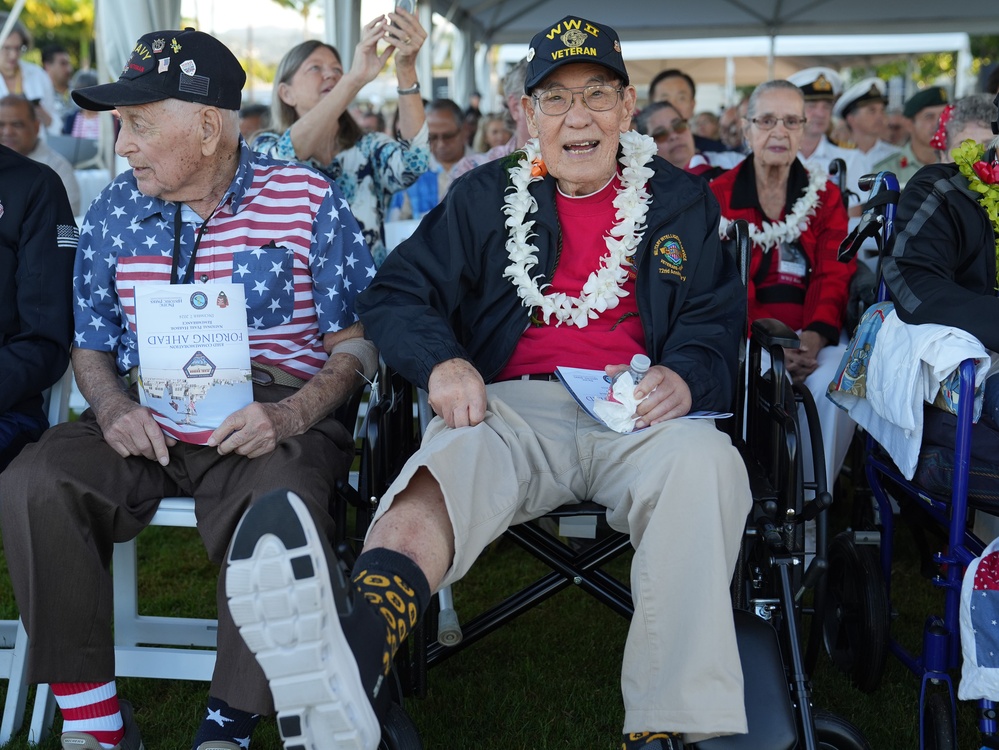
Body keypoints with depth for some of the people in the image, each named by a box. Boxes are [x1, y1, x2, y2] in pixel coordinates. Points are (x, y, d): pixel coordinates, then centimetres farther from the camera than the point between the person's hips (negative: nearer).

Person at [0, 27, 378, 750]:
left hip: (274, 418, -3)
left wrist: (293, 415, -16)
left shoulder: (308, 201, 1)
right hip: (145, 422, 4)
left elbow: (357, 340, 1)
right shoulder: (114, 210, 13)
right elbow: (90, 344, 18)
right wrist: (113, 408, -4)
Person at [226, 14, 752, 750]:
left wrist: (684, 377, -10)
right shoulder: (485, 197, 19)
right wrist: (441, 362, -10)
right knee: (440, 476, -36)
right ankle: (344, 660, -67)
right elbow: (397, 294, 12)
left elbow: (717, 322, 15)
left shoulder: (683, 201, 20)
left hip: (634, 414, 1)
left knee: (705, 461, -36)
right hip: (514, 404, 0)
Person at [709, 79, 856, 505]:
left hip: (814, 331, 2)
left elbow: (835, 275, 4)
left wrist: (816, 336, -18)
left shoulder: (825, 195, 16)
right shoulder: (719, 195, 9)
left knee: (836, 381, -30)